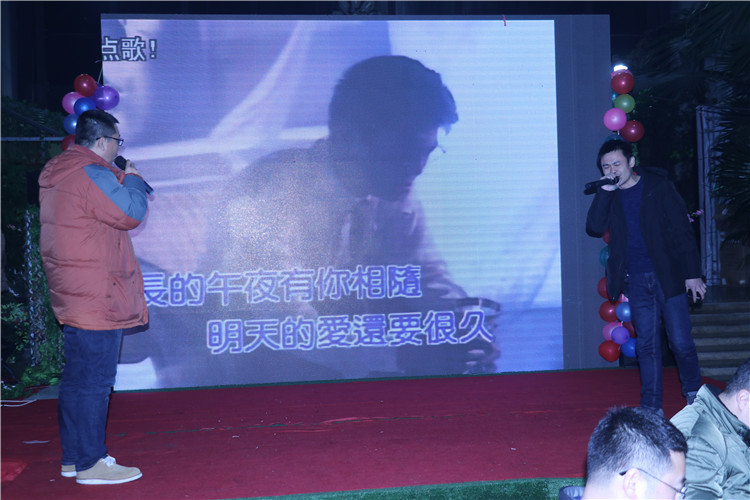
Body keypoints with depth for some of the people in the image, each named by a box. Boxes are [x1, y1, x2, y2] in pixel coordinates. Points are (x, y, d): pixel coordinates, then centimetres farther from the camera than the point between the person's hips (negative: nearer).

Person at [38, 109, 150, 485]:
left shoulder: (56, 173, 16)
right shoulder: (92, 174, -16)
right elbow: (131, 213, -16)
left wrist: (122, 181, 16)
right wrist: (132, 178, 0)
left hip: (72, 296, 10)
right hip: (96, 298, -10)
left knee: (76, 378, 16)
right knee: (95, 380, -5)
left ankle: (73, 457, 25)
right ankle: (90, 464, 1)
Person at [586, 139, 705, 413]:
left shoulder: (659, 186, -3)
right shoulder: (608, 196, 6)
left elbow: (683, 232, -2)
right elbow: (594, 228, -8)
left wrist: (692, 274, -6)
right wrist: (604, 192, -15)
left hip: (669, 276, -3)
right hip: (637, 282, 3)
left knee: (681, 341, -1)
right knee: (647, 344, 5)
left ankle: (694, 391, 25)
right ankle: (651, 407, 13)